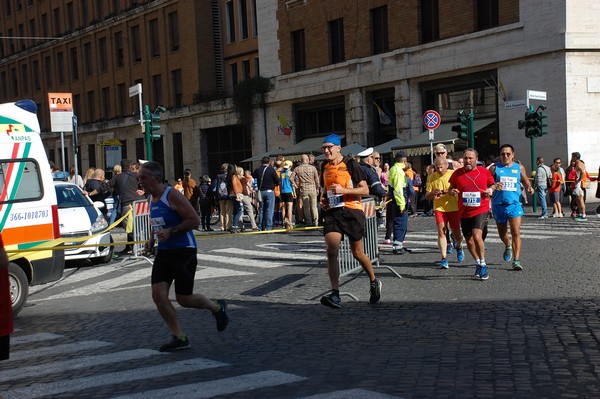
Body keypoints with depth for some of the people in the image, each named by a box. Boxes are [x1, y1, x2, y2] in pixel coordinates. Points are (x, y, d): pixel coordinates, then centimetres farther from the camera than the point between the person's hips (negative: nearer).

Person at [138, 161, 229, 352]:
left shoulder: (173, 196, -16)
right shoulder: (151, 199, 9)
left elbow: (194, 220, -19)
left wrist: (170, 231, -26)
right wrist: (152, 239, 8)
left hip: (184, 252, -8)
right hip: (163, 252, 8)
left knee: (184, 299, -1)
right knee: (158, 295, -5)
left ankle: (217, 308, 28)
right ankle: (179, 337, 7)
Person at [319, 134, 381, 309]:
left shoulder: (350, 164, -6)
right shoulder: (325, 167, 11)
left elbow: (365, 190, -8)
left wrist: (344, 190, -20)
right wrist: (323, 198, 7)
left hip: (352, 211, -4)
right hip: (332, 212, 4)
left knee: (357, 253, 7)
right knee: (331, 251, -14)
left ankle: (374, 282, 34)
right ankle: (335, 295, -15)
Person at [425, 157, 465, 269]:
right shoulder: (432, 177, 5)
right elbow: (427, 196, 7)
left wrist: (449, 191, -22)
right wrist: (432, 193, -16)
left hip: (454, 208, -1)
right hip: (439, 208, 1)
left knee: (456, 233, 7)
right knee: (441, 231, -12)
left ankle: (459, 248, 41)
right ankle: (444, 258, -9)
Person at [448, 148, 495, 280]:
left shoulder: (484, 172, 1)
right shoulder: (457, 173, 2)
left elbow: (492, 185, 16)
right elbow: (451, 187, 14)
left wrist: (490, 190, -6)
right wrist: (452, 191, -8)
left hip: (481, 209, -3)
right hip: (464, 212, 3)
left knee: (477, 236, -22)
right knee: (469, 241, 10)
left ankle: (483, 265, -7)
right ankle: (479, 264, 32)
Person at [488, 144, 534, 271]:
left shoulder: (519, 167, 8)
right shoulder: (495, 168, 3)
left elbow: (525, 181, 22)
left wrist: (529, 187, 0)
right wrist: (493, 186, -21)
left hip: (514, 204, -1)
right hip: (498, 204, 1)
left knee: (516, 232, -12)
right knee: (502, 232, 16)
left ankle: (516, 260, -12)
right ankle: (508, 246, 49)